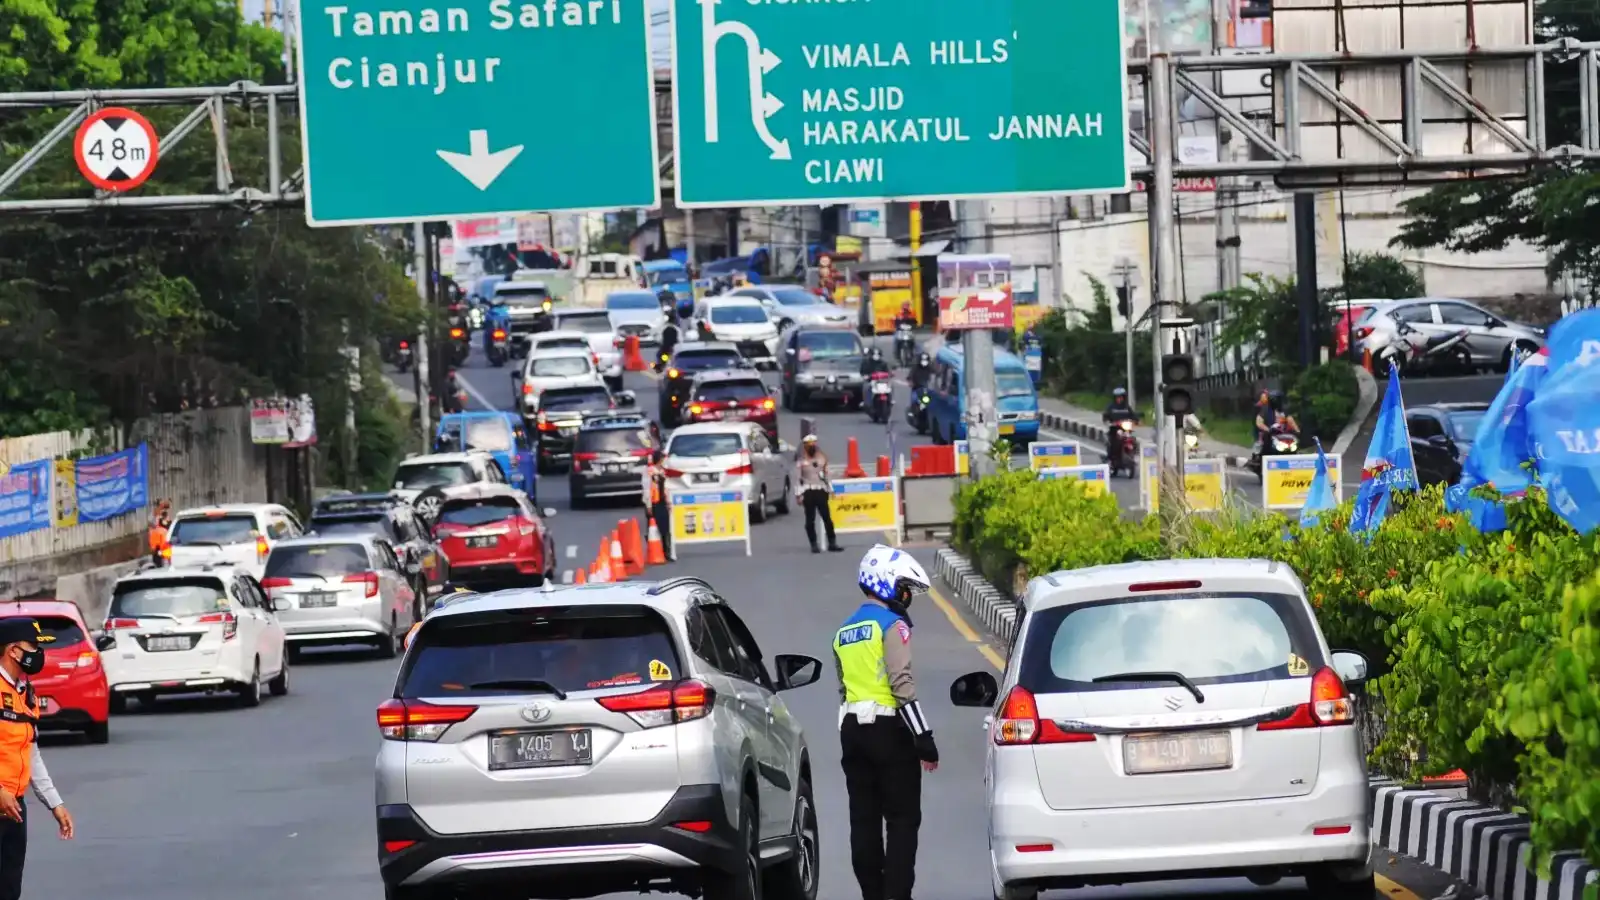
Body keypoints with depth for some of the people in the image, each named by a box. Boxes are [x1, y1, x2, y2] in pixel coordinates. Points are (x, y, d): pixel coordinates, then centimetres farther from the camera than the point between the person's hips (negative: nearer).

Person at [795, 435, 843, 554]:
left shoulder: (822, 458, 11)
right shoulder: (801, 461, -2)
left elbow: (826, 475, 18)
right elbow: (798, 479, -4)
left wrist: (831, 490, 16)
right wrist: (798, 495, -10)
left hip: (821, 491, 3)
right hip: (808, 492, -3)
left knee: (827, 518, 1)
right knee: (810, 520, 1)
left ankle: (832, 543, 6)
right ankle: (814, 545, 6)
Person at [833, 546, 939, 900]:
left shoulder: (844, 632, 16)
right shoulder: (892, 625, -9)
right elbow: (902, 684, -16)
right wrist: (924, 738, -16)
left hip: (852, 729, 7)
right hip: (889, 728, -7)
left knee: (864, 819, 8)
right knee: (902, 819, -4)